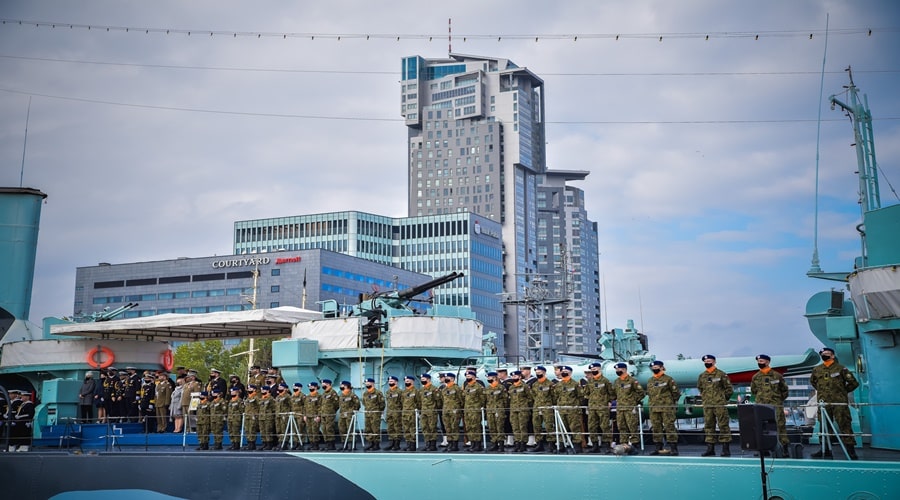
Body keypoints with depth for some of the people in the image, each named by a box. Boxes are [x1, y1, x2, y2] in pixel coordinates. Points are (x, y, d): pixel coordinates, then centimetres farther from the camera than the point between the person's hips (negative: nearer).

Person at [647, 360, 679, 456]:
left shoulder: (668, 379, -2)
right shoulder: (650, 381, 15)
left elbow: (676, 392, 1)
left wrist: (672, 402, 5)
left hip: (667, 408, -6)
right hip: (654, 408, 6)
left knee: (669, 426, -9)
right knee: (656, 427, 6)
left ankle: (674, 448, -6)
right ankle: (659, 448, 13)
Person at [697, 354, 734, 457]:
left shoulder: (721, 374, -1)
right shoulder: (702, 376, 12)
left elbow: (729, 389, 2)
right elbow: (700, 388, 26)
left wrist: (723, 399, 3)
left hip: (719, 405, -5)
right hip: (707, 406, 5)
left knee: (723, 425, -4)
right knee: (708, 426, 6)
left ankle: (726, 449, -1)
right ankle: (710, 448, 11)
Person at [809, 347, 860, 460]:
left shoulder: (840, 368, -1)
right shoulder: (817, 370, 12)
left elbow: (854, 383, 2)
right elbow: (812, 382, 31)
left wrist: (843, 391, 7)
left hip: (839, 403, -5)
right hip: (823, 403, 5)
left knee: (844, 425, -8)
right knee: (824, 426, 6)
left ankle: (851, 450, -7)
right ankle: (826, 449, 12)